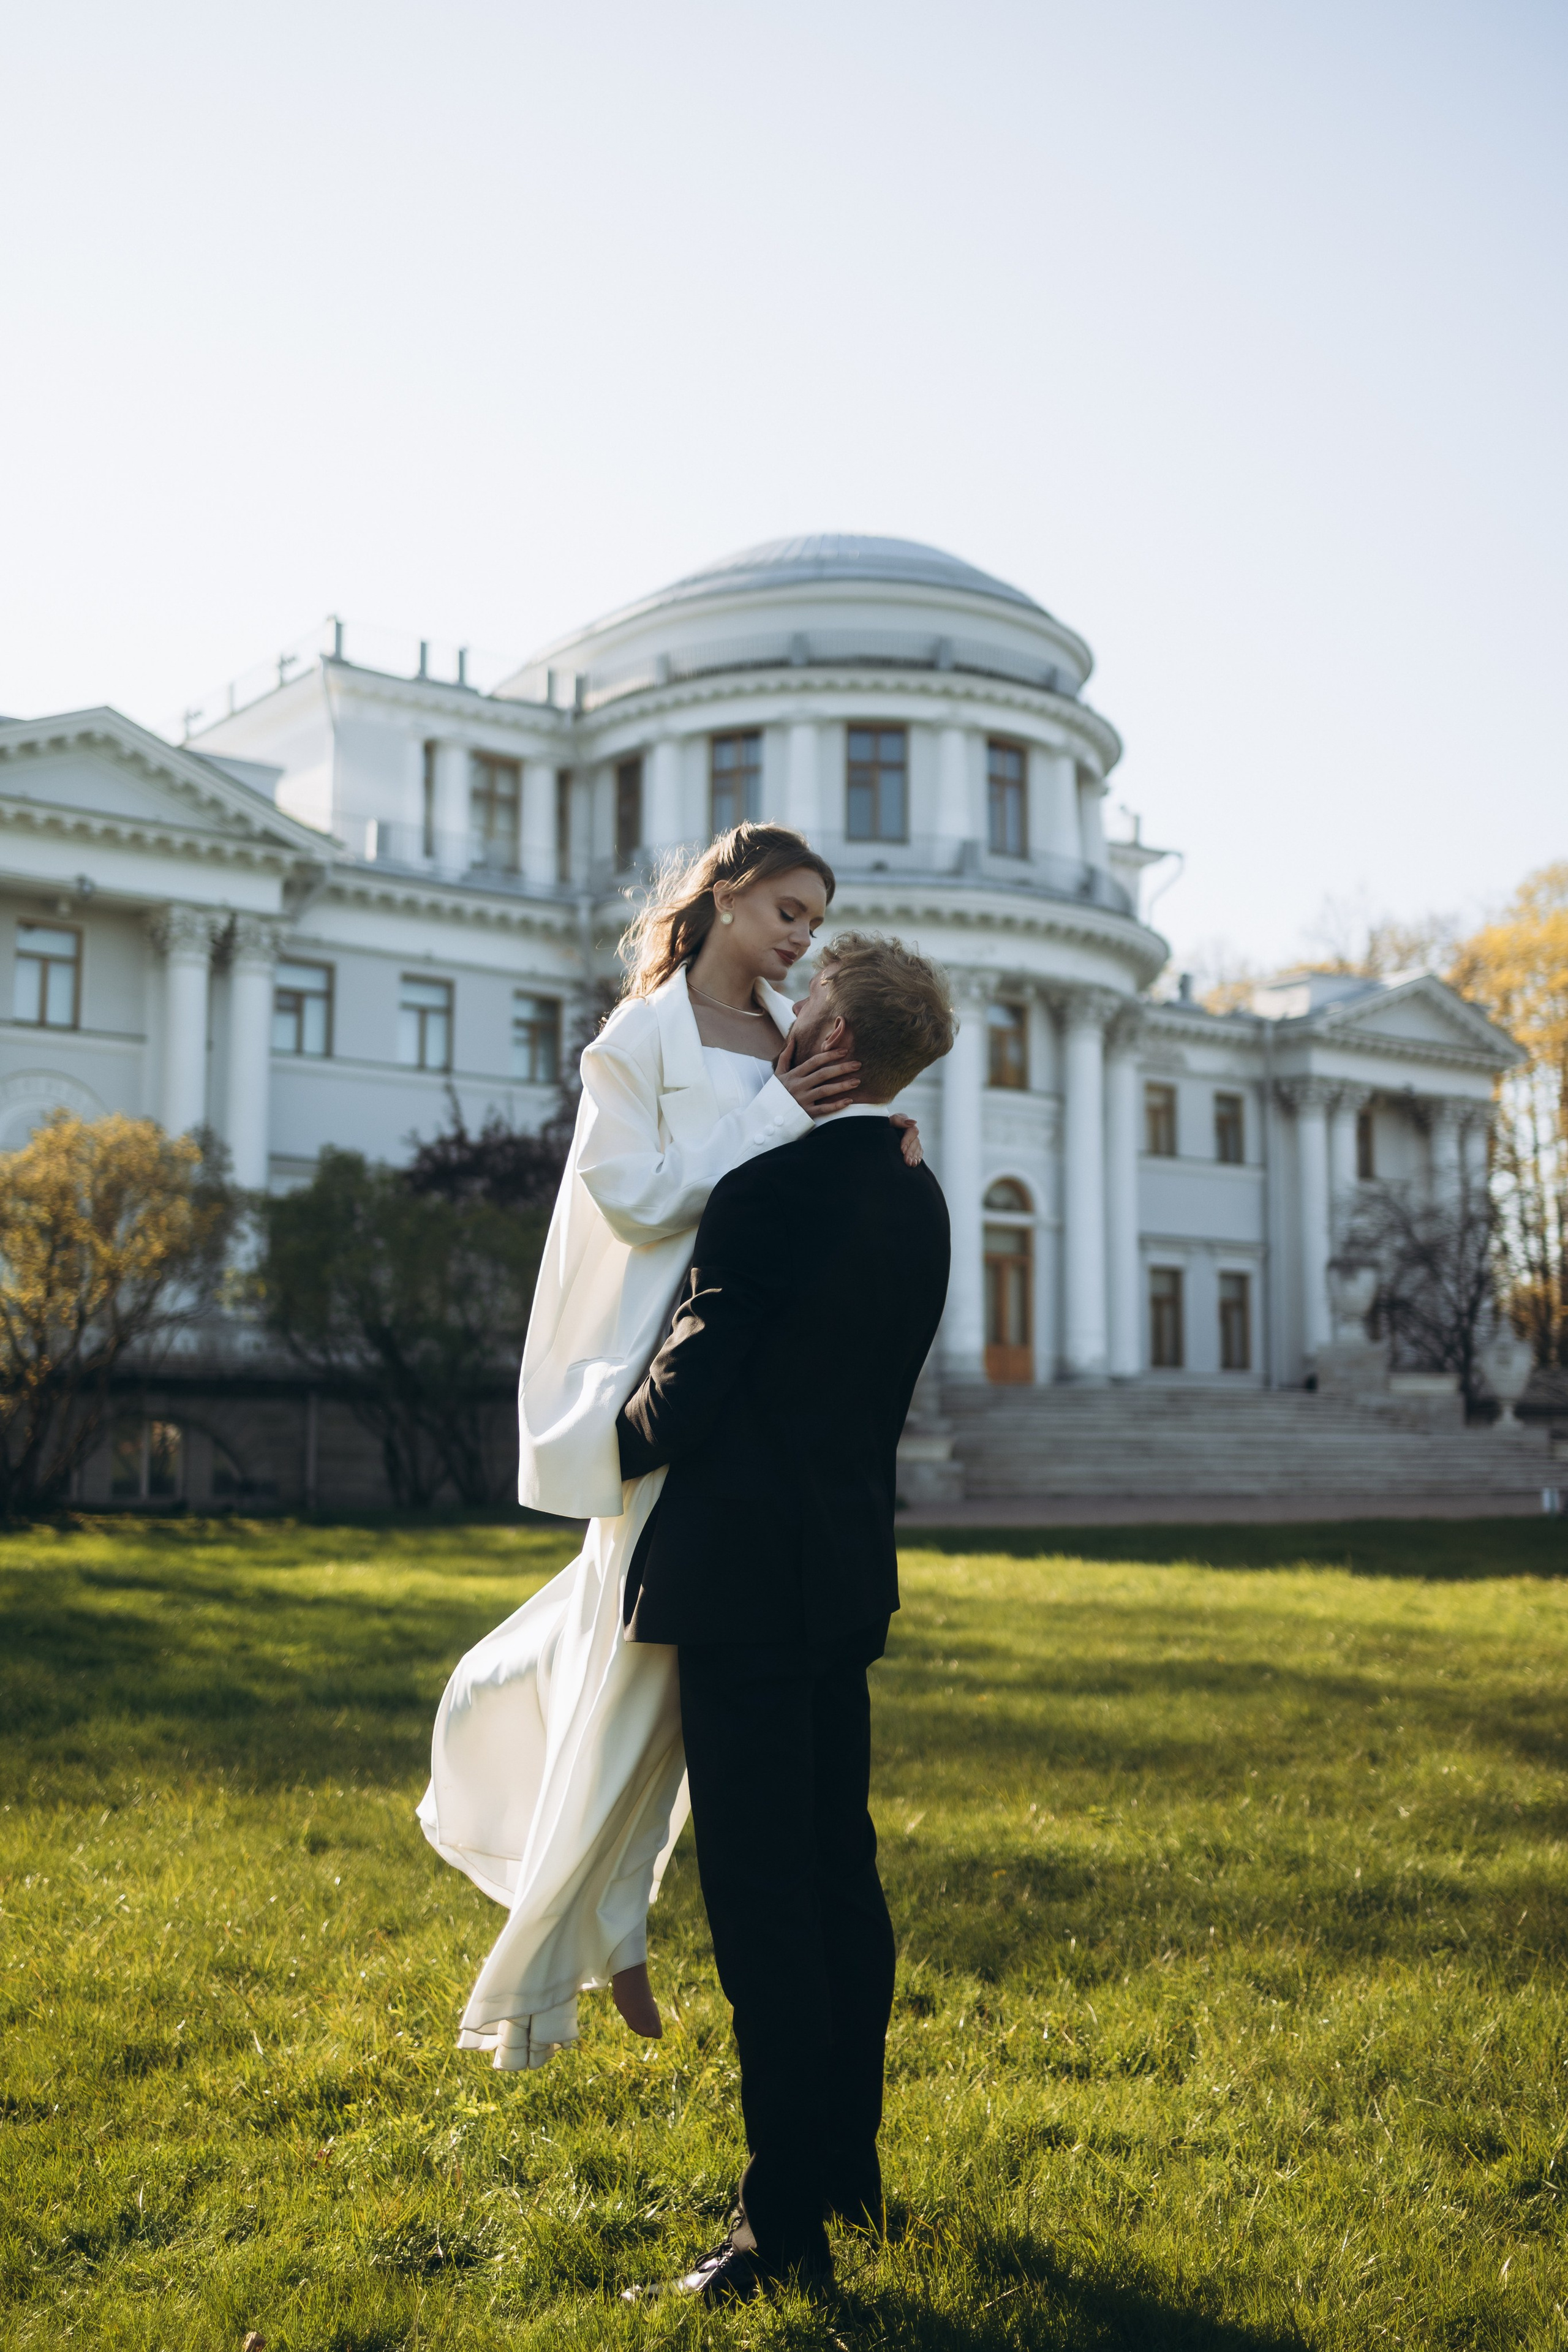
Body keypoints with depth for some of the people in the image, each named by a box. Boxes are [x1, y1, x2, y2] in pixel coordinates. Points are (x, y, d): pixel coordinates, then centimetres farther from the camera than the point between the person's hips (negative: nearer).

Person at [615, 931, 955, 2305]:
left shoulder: (778, 1184, -16)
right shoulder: (920, 1204, 10)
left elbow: (697, 1371, -15)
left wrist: (616, 1450, 4)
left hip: (744, 1572, -9)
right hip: (849, 1571, 9)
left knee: (762, 1896, -3)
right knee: (840, 1871, 16)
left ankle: (788, 2225, 3)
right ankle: (851, 2168, 28)